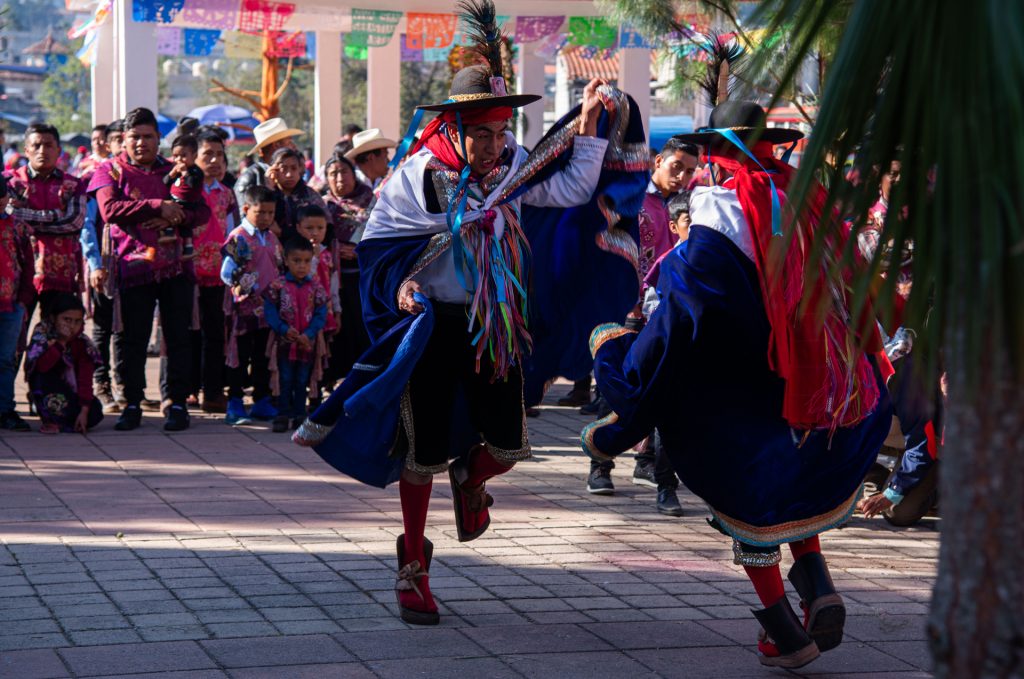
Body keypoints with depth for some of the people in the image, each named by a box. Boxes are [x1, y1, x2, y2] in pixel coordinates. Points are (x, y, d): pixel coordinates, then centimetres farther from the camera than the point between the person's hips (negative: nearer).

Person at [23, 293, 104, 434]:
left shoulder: (82, 343, -12)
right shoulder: (42, 334, -18)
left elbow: (85, 379, -17)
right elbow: (42, 366, -34)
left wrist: (84, 411, -24)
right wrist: (60, 342, -39)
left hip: (71, 392, 2)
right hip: (46, 389, -2)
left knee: (94, 414, -22)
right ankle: (49, 419, -17)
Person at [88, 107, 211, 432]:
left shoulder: (174, 171, 13)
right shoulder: (110, 171, 5)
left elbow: (203, 211, 6)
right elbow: (109, 210, -13)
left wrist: (174, 218, -14)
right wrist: (157, 206, -17)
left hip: (175, 267, 2)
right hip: (133, 268, -2)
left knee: (178, 336, 1)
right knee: (130, 338, 1)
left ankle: (178, 403, 9)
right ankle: (132, 404, 11)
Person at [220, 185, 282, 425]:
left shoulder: (272, 239, 14)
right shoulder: (238, 238, -9)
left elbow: (279, 270, 22)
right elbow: (228, 273, -17)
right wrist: (252, 289, -21)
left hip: (268, 308, 7)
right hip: (243, 308, -7)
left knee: (264, 357, 12)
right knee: (239, 356, 0)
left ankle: (262, 401, 21)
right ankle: (234, 403, 5)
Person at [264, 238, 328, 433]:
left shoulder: (316, 287, 0)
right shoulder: (278, 286, -4)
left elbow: (321, 314, -4)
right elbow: (270, 311, -6)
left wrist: (308, 334, -16)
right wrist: (284, 329, -18)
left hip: (308, 342, 1)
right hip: (284, 342, -1)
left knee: (302, 380, 10)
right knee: (285, 380, 3)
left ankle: (300, 415, 18)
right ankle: (283, 415, 9)